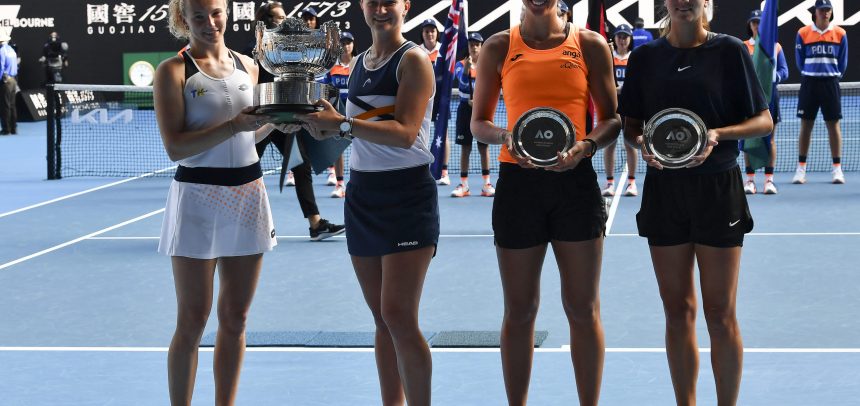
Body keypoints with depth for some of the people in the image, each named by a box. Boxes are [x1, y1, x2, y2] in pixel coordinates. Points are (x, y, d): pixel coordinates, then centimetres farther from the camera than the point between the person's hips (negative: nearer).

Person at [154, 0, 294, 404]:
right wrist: (233, 126, -23)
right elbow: (174, 146, -14)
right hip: (197, 197, -5)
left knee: (235, 318, 9)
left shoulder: (247, 65, 9)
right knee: (192, 322, 0)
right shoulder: (173, 71, -6)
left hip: (248, 193, 5)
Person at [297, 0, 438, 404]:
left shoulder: (412, 60, -8)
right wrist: (324, 125, 2)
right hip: (362, 194, 7)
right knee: (381, 317, 10)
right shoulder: (359, 63, 13)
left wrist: (342, 124, -26)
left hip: (408, 195, -7)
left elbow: (405, 133, -21)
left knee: (398, 314, -12)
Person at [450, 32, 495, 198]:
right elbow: (463, 81, -19)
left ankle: (487, 184, 5)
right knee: (465, 147, 2)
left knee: (484, 147, 1)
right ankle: (464, 185, 6)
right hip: (465, 108, 0)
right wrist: (467, 67, -36)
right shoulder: (461, 64, 0)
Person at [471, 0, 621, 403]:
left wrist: (585, 146, -14)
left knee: (583, 308, 5)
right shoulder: (498, 48, 5)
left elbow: (612, 119, 6)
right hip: (518, 183, 0)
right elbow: (479, 122, 10)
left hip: (575, 179, 0)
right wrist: (506, 136, -12)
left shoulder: (590, 45, 4)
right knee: (519, 310, 7)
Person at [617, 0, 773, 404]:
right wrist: (641, 142, -11)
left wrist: (719, 134, -19)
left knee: (720, 314, -1)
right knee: (677, 311, 7)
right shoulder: (645, 57, 6)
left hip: (719, 188, -2)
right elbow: (630, 124, 12)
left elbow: (764, 121, -1)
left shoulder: (730, 51, -1)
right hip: (664, 187, 3)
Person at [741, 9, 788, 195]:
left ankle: (769, 179, 3)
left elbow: (784, 71, 6)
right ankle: (750, 179, 4)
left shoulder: (776, 47, 10)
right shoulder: (743, 47, 8)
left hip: (770, 94, 1)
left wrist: (773, 76, -15)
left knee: (770, 137, 1)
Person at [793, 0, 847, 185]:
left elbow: (843, 62, 10)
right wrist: (808, 76, 8)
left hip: (831, 83, 0)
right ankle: (801, 168, 7)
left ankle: (837, 168, 4)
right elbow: (799, 61, 9)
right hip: (809, 83, 0)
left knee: (833, 124, 0)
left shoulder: (840, 34, 3)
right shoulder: (803, 33, 2)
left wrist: (834, 76, 9)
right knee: (806, 125, 2)